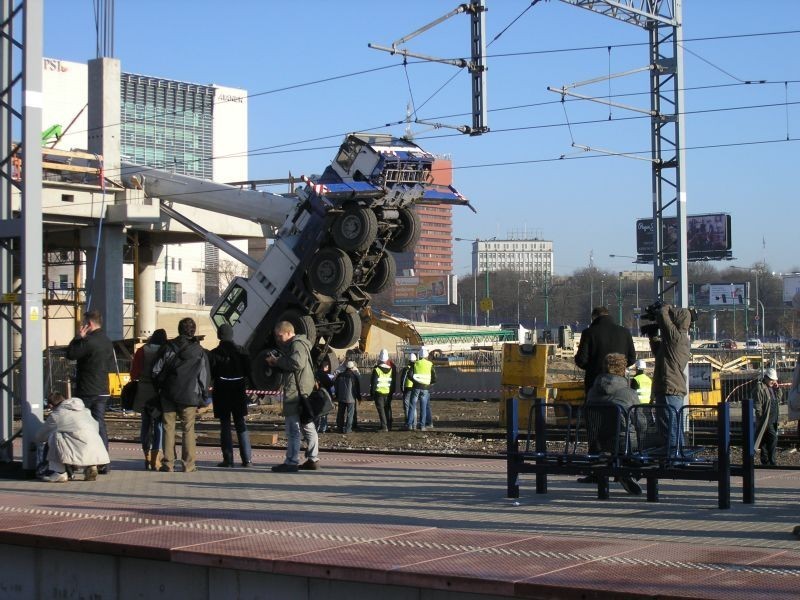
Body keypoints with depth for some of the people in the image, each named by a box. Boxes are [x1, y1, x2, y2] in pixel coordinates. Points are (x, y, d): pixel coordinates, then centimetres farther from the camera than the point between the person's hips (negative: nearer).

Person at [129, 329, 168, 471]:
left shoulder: (141, 351, 1)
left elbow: (134, 374, 2)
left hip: (144, 393, 2)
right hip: (160, 393, -2)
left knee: (146, 423, 14)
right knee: (159, 424, 1)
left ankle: (147, 458, 16)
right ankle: (155, 459, -6)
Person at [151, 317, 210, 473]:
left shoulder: (168, 347, 3)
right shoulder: (200, 352, 2)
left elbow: (156, 372, 3)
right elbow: (204, 377, 3)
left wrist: (159, 389, 14)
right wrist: (203, 396, 11)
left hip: (168, 394, 1)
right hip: (190, 396, -1)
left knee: (168, 428, 5)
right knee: (188, 429, 4)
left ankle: (168, 464, 4)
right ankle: (189, 464, 2)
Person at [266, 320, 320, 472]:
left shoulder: (297, 344, -10)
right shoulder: (293, 344, 24)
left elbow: (297, 363, -25)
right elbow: (287, 366, 27)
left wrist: (278, 361, -13)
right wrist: (275, 363, 9)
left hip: (296, 391, -11)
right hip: (305, 391, 11)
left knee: (293, 428, -9)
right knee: (307, 427, 13)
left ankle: (291, 462, -9)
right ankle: (313, 459, 18)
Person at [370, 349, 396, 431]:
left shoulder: (376, 369, -10)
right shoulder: (391, 368, 5)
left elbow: (373, 382, -9)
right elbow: (394, 381, 12)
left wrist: (372, 393, -2)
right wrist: (392, 391, 20)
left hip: (379, 392, -5)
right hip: (389, 392, 5)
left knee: (381, 409, -3)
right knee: (388, 409, 14)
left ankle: (384, 427, -10)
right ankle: (389, 426, 16)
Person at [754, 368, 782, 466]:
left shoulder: (773, 387, 16)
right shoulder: (760, 388, -10)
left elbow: (779, 399, 22)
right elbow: (757, 405, -13)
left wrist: (777, 389, 7)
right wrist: (760, 418, -16)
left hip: (773, 419, 8)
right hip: (766, 420, -8)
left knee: (765, 441, 13)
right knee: (773, 438, -16)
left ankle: (765, 462, 18)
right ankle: (773, 462, -14)